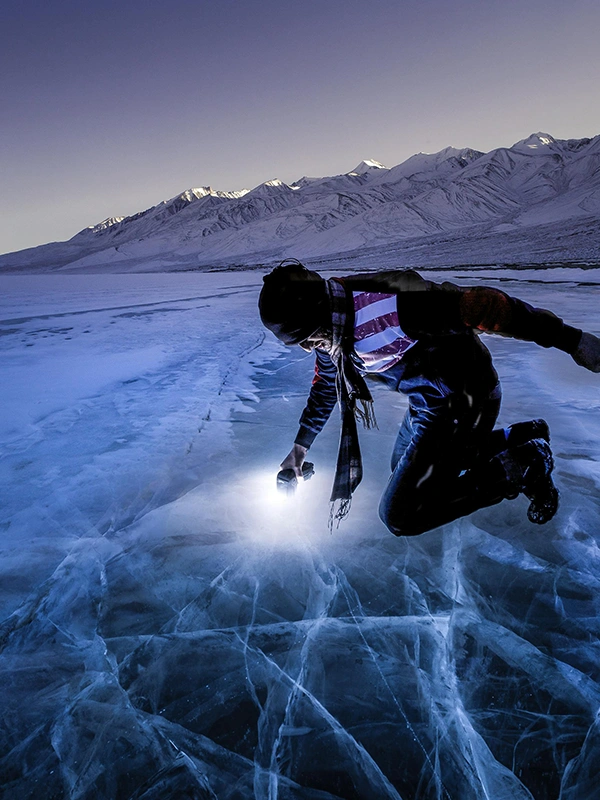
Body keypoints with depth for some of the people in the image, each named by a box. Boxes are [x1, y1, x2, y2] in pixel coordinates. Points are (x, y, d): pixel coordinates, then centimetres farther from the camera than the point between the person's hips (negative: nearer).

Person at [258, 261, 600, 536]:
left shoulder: (388, 302, -34)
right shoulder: (327, 331, -5)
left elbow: (478, 306, -29)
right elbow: (325, 387, 14)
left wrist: (571, 339, -23)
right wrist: (300, 446, 22)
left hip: (464, 400, -9)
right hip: (427, 401, 9)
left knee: (400, 516, -9)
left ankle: (524, 466, 3)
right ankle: (525, 434, 30)